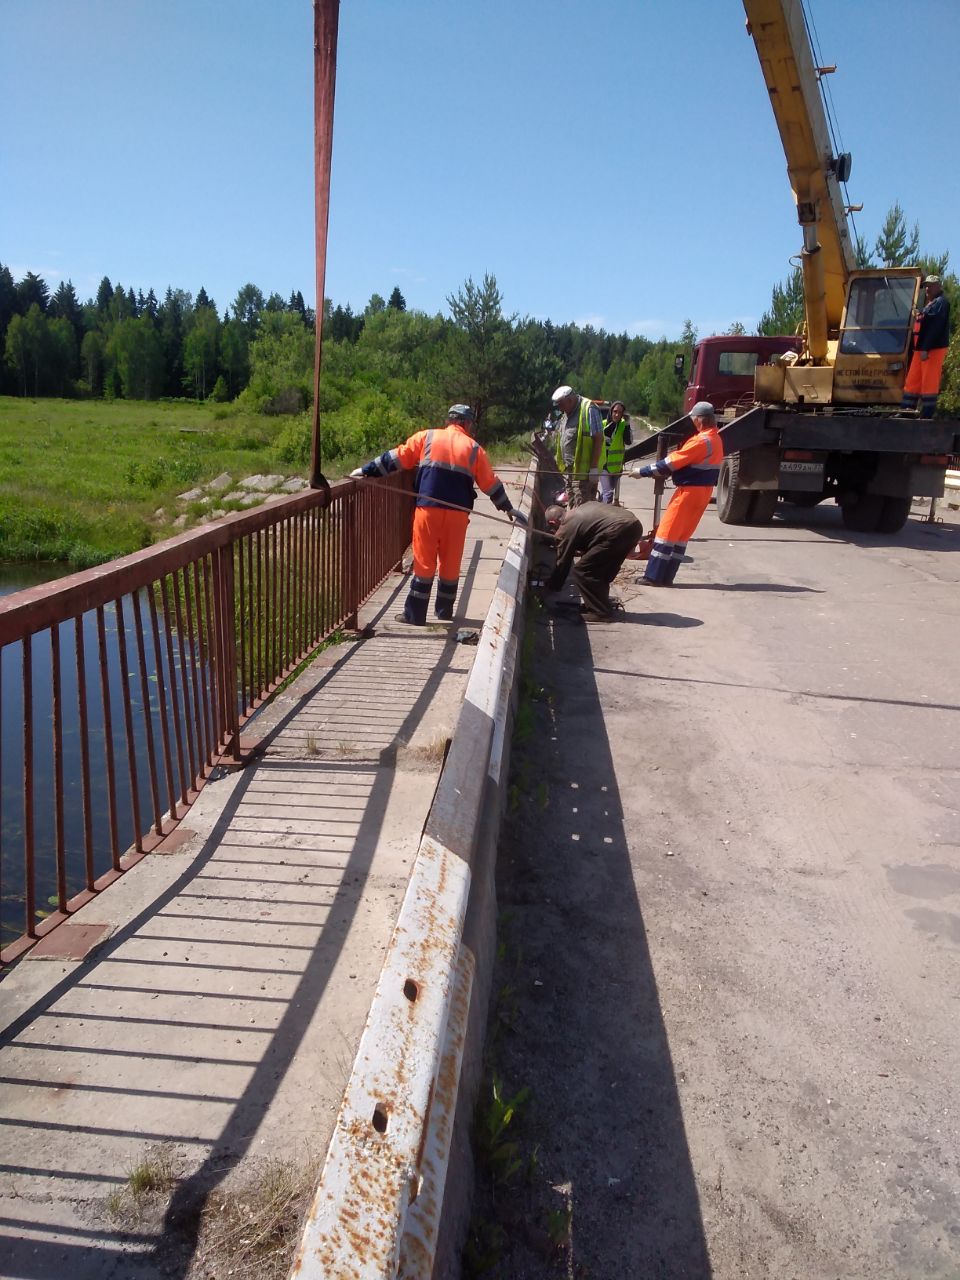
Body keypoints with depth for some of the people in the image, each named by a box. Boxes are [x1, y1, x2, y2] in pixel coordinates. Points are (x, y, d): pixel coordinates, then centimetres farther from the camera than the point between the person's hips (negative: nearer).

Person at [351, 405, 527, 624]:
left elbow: (395, 459, 7)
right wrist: (510, 509, 24)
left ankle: (414, 615, 7)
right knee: (451, 563, 13)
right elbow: (491, 483, 14)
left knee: (424, 562, 5)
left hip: (427, 509, 0)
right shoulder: (474, 448, 10)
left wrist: (366, 470, 14)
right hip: (457, 514, 1)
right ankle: (444, 611, 25)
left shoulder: (426, 437, 8)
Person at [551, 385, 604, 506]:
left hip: (583, 471, -9)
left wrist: (594, 468, -20)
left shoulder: (589, 410, -13)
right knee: (571, 506, 14)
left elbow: (598, 439, -17)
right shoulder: (566, 413, 15)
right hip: (569, 470, 9)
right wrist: (563, 464, 17)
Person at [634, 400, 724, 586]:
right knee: (681, 535, 10)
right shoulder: (715, 439, 12)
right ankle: (665, 577, 13)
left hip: (690, 491, -9)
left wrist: (643, 471, -11)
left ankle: (654, 577, -3)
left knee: (667, 532, -4)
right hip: (702, 491, 9)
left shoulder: (701, 441, -19)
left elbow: (671, 463, -18)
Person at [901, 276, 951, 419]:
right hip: (920, 349, 9)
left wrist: (925, 348, -24)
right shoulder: (927, 304, 22)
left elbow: (935, 328, -17)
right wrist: (919, 348, 14)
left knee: (929, 383, -8)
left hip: (934, 349, -9)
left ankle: (926, 416, -7)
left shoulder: (941, 303, -6)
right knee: (912, 382, 8)